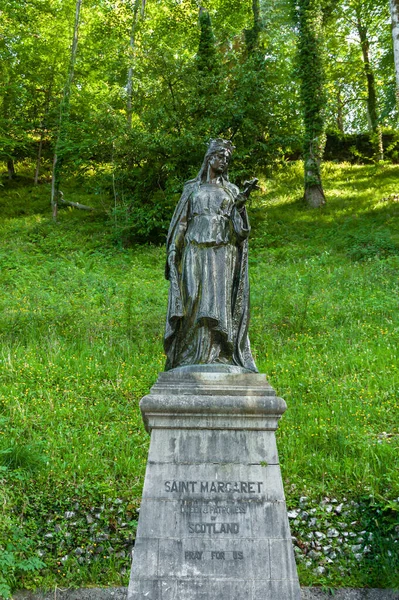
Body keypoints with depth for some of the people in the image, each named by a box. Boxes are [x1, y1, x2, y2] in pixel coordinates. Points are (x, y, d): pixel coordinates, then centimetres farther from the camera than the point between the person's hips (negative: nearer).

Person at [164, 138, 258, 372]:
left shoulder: (232, 191, 15)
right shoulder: (192, 188, 14)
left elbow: (238, 225, 2)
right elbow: (180, 223, 10)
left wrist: (243, 200, -14)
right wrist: (172, 253, 0)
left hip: (222, 255, 0)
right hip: (195, 254, 0)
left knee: (219, 306, -7)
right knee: (193, 306, -7)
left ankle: (219, 358, -8)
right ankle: (189, 359, -6)